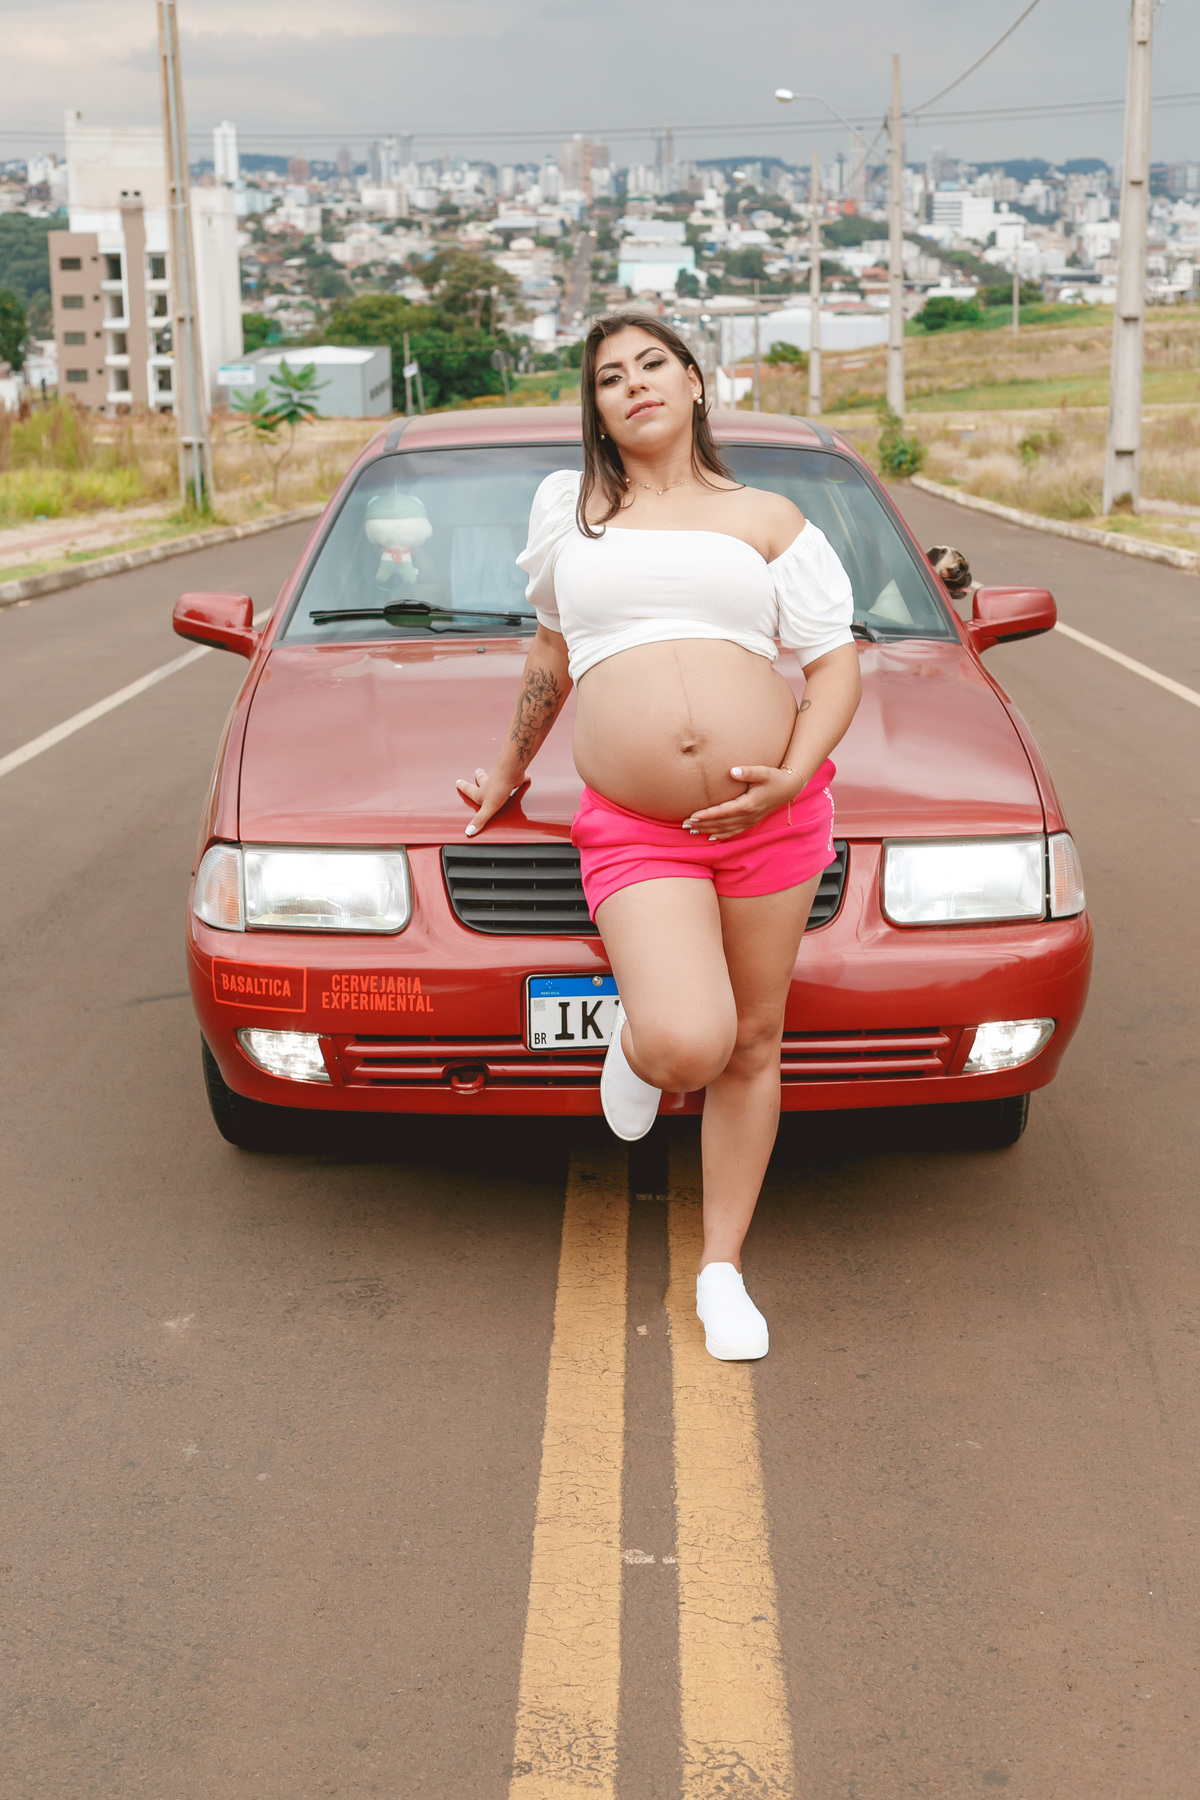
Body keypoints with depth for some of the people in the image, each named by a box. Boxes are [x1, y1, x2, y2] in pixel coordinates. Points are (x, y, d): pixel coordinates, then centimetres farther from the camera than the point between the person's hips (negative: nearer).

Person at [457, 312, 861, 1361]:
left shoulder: (766, 519, 11)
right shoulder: (569, 507, 14)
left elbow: (838, 664, 7)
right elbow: (552, 657, 27)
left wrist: (793, 777, -9)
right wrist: (510, 769, 34)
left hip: (772, 818, 1)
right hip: (634, 831, -1)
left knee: (751, 1046, 8)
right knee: (686, 1045, -21)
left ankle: (723, 1266, 27)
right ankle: (638, 1044, 19)